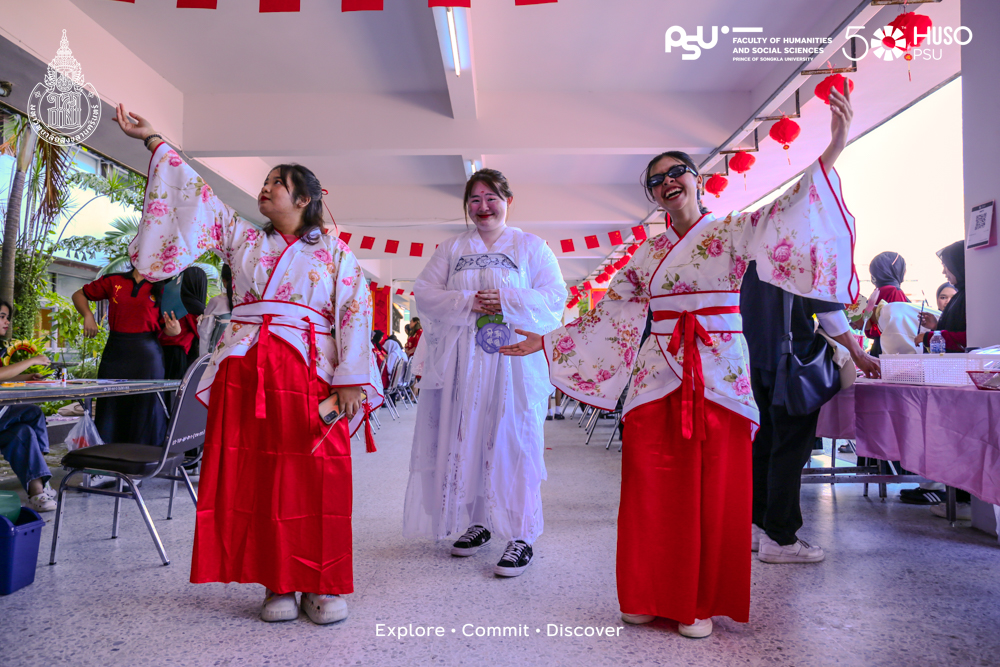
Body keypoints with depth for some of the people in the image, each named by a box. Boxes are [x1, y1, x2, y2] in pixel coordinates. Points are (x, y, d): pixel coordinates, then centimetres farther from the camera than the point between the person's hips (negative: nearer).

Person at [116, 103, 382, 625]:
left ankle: (322, 585, 7)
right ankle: (278, 583, 12)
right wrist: (154, 141, 20)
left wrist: (350, 379, -10)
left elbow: (354, 312, 0)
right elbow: (196, 195, 21)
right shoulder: (241, 237, 20)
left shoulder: (334, 250, 9)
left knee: (316, 478, -4)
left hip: (311, 374, -3)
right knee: (256, 477, 0)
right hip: (244, 371, 3)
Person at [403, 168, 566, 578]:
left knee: (511, 441, -5)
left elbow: (555, 297, 1)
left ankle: (521, 536, 3)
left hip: (513, 359, -3)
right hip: (463, 360, 3)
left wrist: (507, 301, -14)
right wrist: (467, 303, -10)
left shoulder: (531, 246, 10)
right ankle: (478, 522, 21)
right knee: (466, 439, 5)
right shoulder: (451, 248, 17)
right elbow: (424, 292, 7)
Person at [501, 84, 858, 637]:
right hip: (656, 376, 3)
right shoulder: (647, 253, 13)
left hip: (718, 374, -2)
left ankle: (700, 602, 21)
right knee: (652, 491, 3)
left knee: (712, 492, 3)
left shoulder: (733, 232, 4)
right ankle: (653, 596, 21)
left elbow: (780, 220, -16)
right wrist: (545, 342, 10)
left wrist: (830, 155, -30)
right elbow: (610, 315, 12)